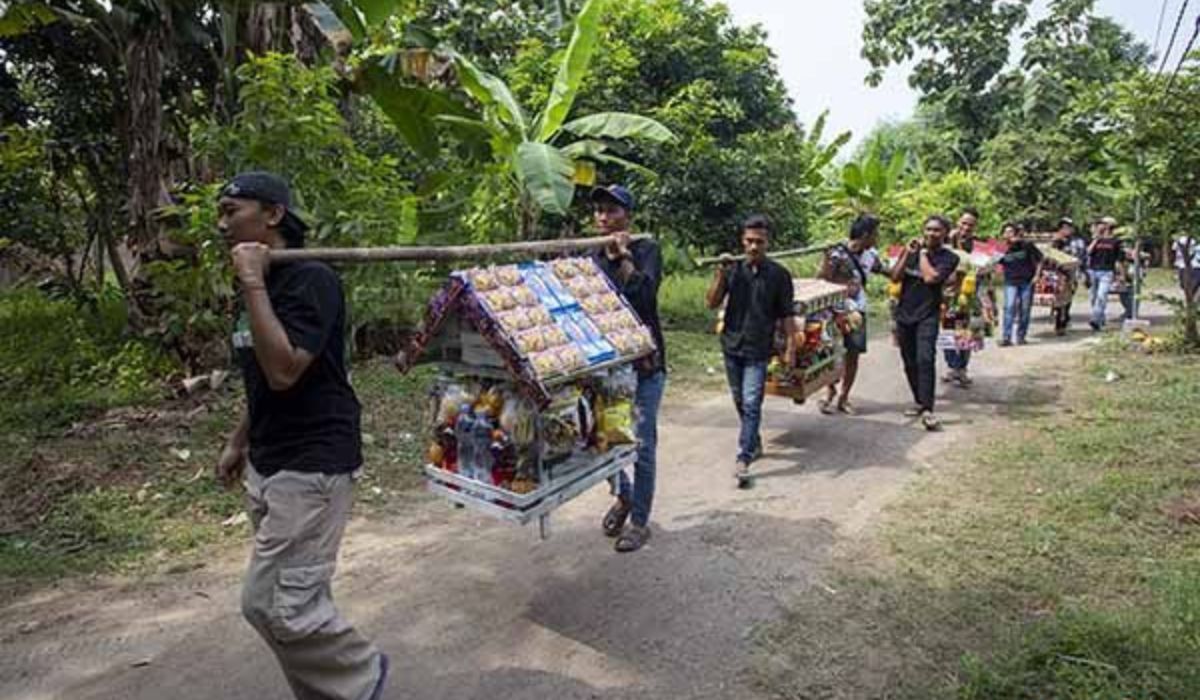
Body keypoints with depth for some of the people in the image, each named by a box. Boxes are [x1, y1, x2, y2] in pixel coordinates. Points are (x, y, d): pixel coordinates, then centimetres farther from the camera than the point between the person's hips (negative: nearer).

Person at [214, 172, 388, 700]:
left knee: (276, 605, -7)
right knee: (295, 598, 14)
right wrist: (239, 442, 24)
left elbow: (283, 371, -26)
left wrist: (253, 285, -21)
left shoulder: (310, 279, -15)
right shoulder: (256, 288, 12)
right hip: (266, 463, 9)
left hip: (313, 464, -9)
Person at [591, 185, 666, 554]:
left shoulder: (646, 250, -5)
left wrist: (624, 257, -24)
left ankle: (640, 521, 15)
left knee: (642, 444, 0)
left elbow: (643, 293, -22)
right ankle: (623, 497, 37)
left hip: (643, 361, -5)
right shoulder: (594, 257, 10)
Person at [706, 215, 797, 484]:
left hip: (758, 350, -4)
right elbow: (712, 303, -2)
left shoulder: (778, 274, -4)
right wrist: (720, 274, -15)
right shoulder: (733, 269, 1)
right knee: (740, 402, 16)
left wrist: (791, 348, -5)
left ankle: (743, 459, -8)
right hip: (731, 345, 4)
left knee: (751, 404, -10)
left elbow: (787, 315, 0)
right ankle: (754, 443, 34)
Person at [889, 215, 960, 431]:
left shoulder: (949, 257, -2)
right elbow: (895, 277, 0)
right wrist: (907, 253, -8)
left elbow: (930, 278, -18)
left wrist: (923, 253, -6)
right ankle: (920, 402, 28)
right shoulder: (912, 250, 9)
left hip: (927, 315, -4)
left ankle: (928, 411, -22)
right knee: (910, 363, 11)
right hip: (904, 314, 4)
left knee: (925, 359, -21)